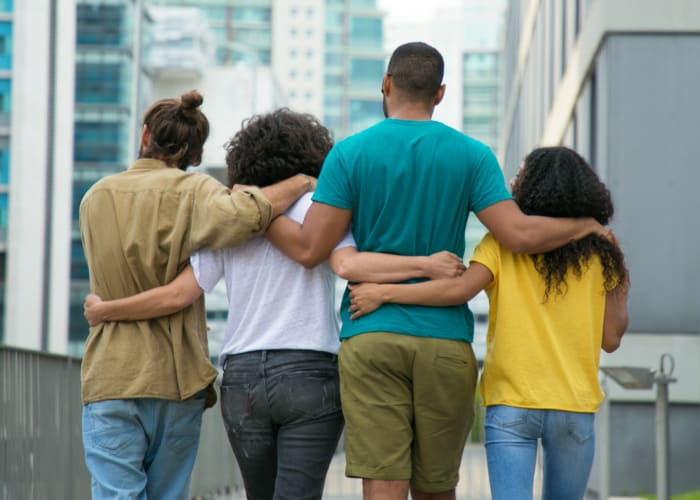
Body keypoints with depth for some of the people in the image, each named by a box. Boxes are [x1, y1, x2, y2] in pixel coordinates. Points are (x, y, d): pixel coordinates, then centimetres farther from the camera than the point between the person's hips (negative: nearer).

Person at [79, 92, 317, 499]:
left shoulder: (95, 199, 11)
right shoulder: (192, 191, -4)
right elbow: (241, 216, -25)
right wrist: (302, 183, -11)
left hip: (110, 377, 2)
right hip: (176, 376, -1)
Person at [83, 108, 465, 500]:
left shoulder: (230, 219, 8)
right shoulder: (317, 206, 0)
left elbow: (177, 295, 3)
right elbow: (348, 265, -18)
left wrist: (103, 311, 15)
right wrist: (427, 265, -18)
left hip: (241, 379, 4)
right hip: (309, 375, -4)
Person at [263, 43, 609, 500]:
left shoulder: (349, 154, 0)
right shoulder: (472, 155, 3)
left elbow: (310, 248, -4)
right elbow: (519, 234, -5)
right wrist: (588, 226, 12)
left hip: (370, 337, -1)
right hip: (446, 341, 1)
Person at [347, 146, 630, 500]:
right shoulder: (600, 252, 6)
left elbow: (460, 289, -15)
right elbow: (610, 339, 5)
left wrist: (384, 292, -10)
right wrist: (620, 294, 23)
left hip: (511, 404, -2)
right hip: (575, 404, 2)